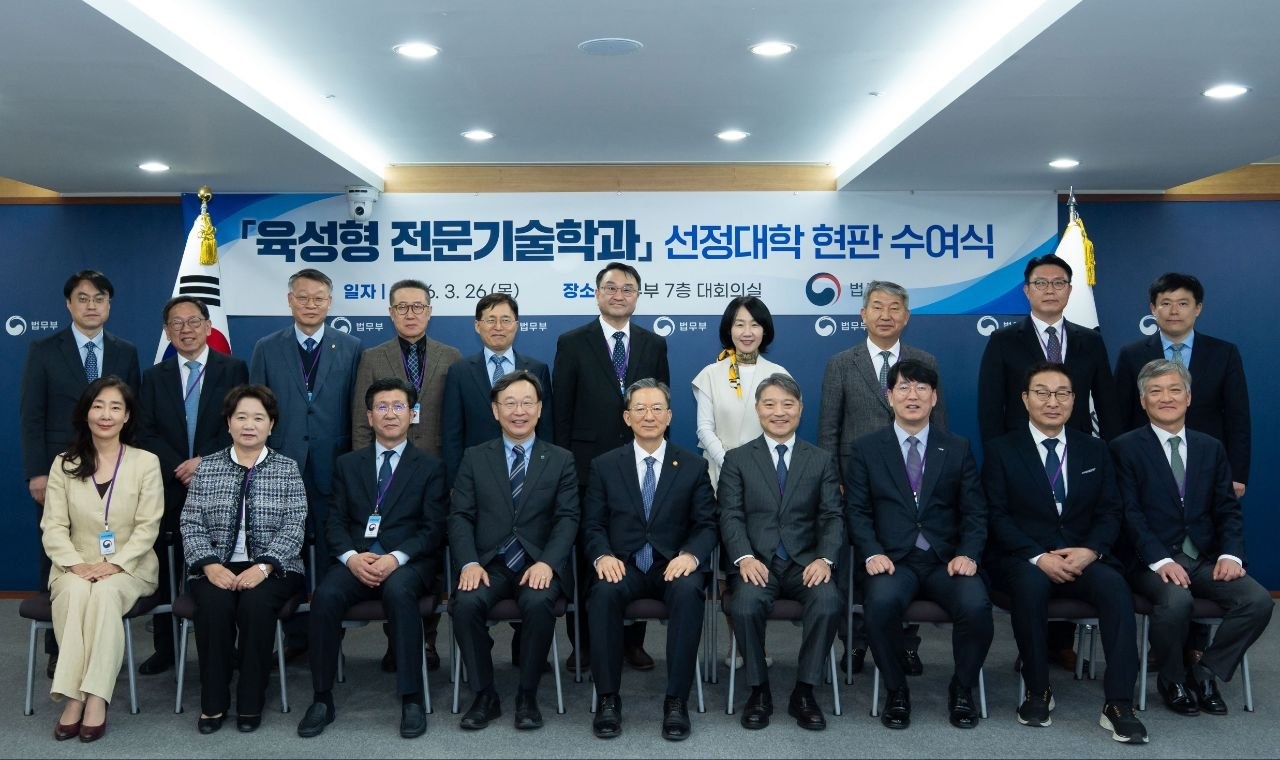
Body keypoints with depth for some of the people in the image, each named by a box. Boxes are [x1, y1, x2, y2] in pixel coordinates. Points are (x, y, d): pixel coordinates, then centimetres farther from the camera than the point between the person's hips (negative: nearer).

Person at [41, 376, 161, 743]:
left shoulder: (146, 462, 4)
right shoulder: (64, 464, 9)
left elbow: (148, 526, -3)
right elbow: (52, 526, 1)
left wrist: (115, 564, -17)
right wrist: (75, 563, -17)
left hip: (129, 567, -1)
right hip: (76, 567, 2)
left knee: (105, 593, -34)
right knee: (75, 592, -33)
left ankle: (95, 697, -34)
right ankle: (75, 696, -32)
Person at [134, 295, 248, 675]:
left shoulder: (233, 370, 3)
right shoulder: (154, 377, 12)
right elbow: (145, 434, 4)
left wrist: (204, 462, -13)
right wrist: (178, 469, -10)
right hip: (169, 489, 3)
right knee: (165, 571, 6)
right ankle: (165, 649, 17)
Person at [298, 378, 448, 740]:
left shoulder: (430, 467, 10)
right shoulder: (348, 464, 18)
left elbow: (433, 529, 1)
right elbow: (336, 522, 10)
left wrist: (396, 558, -17)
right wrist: (351, 556, -11)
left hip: (408, 561, -2)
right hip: (357, 559, 2)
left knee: (398, 591, -36)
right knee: (325, 595, -29)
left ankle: (412, 699, -28)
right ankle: (323, 699, -16)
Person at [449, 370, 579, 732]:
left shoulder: (561, 460, 10)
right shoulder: (474, 458, 12)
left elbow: (567, 519, 1)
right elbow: (460, 516, 5)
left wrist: (547, 563, -17)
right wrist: (469, 563, -13)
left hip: (539, 565, -1)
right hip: (489, 563, 1)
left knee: (538, 603, -33)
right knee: (466, 603, -29)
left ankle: (527, 696, -11)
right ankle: (485, 696, -10)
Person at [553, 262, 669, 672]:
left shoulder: (654, 345, 9)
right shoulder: (572, 343, 2)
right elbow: (561, 411, 1)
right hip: (587, 466, -2)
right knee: (585, 558, 5)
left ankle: (632, 640, 18)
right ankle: (582, 642, 16)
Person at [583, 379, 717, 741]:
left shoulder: (693, 467, 9)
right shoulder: (605, 465, 10)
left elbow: (706, 524, 4)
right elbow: (592, 524, 6)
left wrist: (690, 555, -18)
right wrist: (603, 556, -16)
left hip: (674, 566, 0)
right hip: (623, 566, 0)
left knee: (689, 592, -34)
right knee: (604, 593, -33)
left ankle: (676, 701, -25)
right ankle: (607, 699, -22)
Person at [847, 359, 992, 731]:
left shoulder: (958, 448, 12)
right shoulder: (866, 449, 8)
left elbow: (975, 511, 8)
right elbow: (857, 510, 3)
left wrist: (968, 554, -10)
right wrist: (872, 553, -14)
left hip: (946, 560, 2)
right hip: (891, 559, -1)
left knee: (976, 605, -29)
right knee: (881, 602, -34)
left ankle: (962, 690, 0)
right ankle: (896, 691, -9)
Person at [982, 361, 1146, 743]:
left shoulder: (1094, 449, 14)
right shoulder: (1001, 450, 4)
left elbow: (1110, 511, 7)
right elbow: (997, 516, -5)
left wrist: (1091, 550, -14)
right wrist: (1039, 557, -19)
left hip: (1083, 558, 3)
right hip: (1022, 559, -2)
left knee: (1115, 586, -29)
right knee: (1032, 584, -36)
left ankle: (1118, 705, -26)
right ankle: (1038, 690, -18)